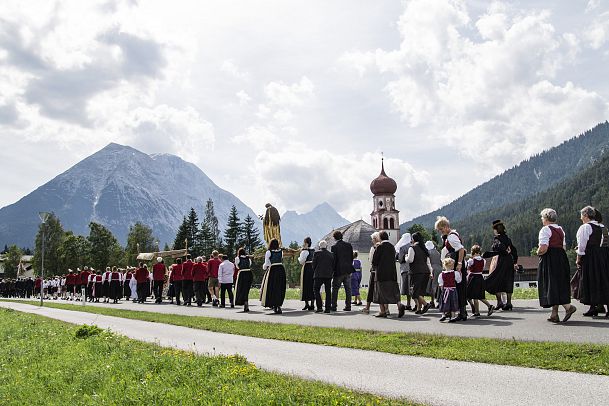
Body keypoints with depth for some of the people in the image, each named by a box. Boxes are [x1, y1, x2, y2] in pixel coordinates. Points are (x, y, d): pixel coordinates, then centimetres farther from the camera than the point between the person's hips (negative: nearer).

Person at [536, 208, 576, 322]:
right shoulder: (560, 229, 16)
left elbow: (543, 248, -20)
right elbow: (564, 247, 17)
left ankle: (568, 306, -21)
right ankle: (554, 314, 9)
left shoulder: (545, 229, -10)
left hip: (549, 260, -8)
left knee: (551, 285, -6)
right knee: (559, 285, 8)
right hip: (561, 259, 8)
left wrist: (538, 252, -1)